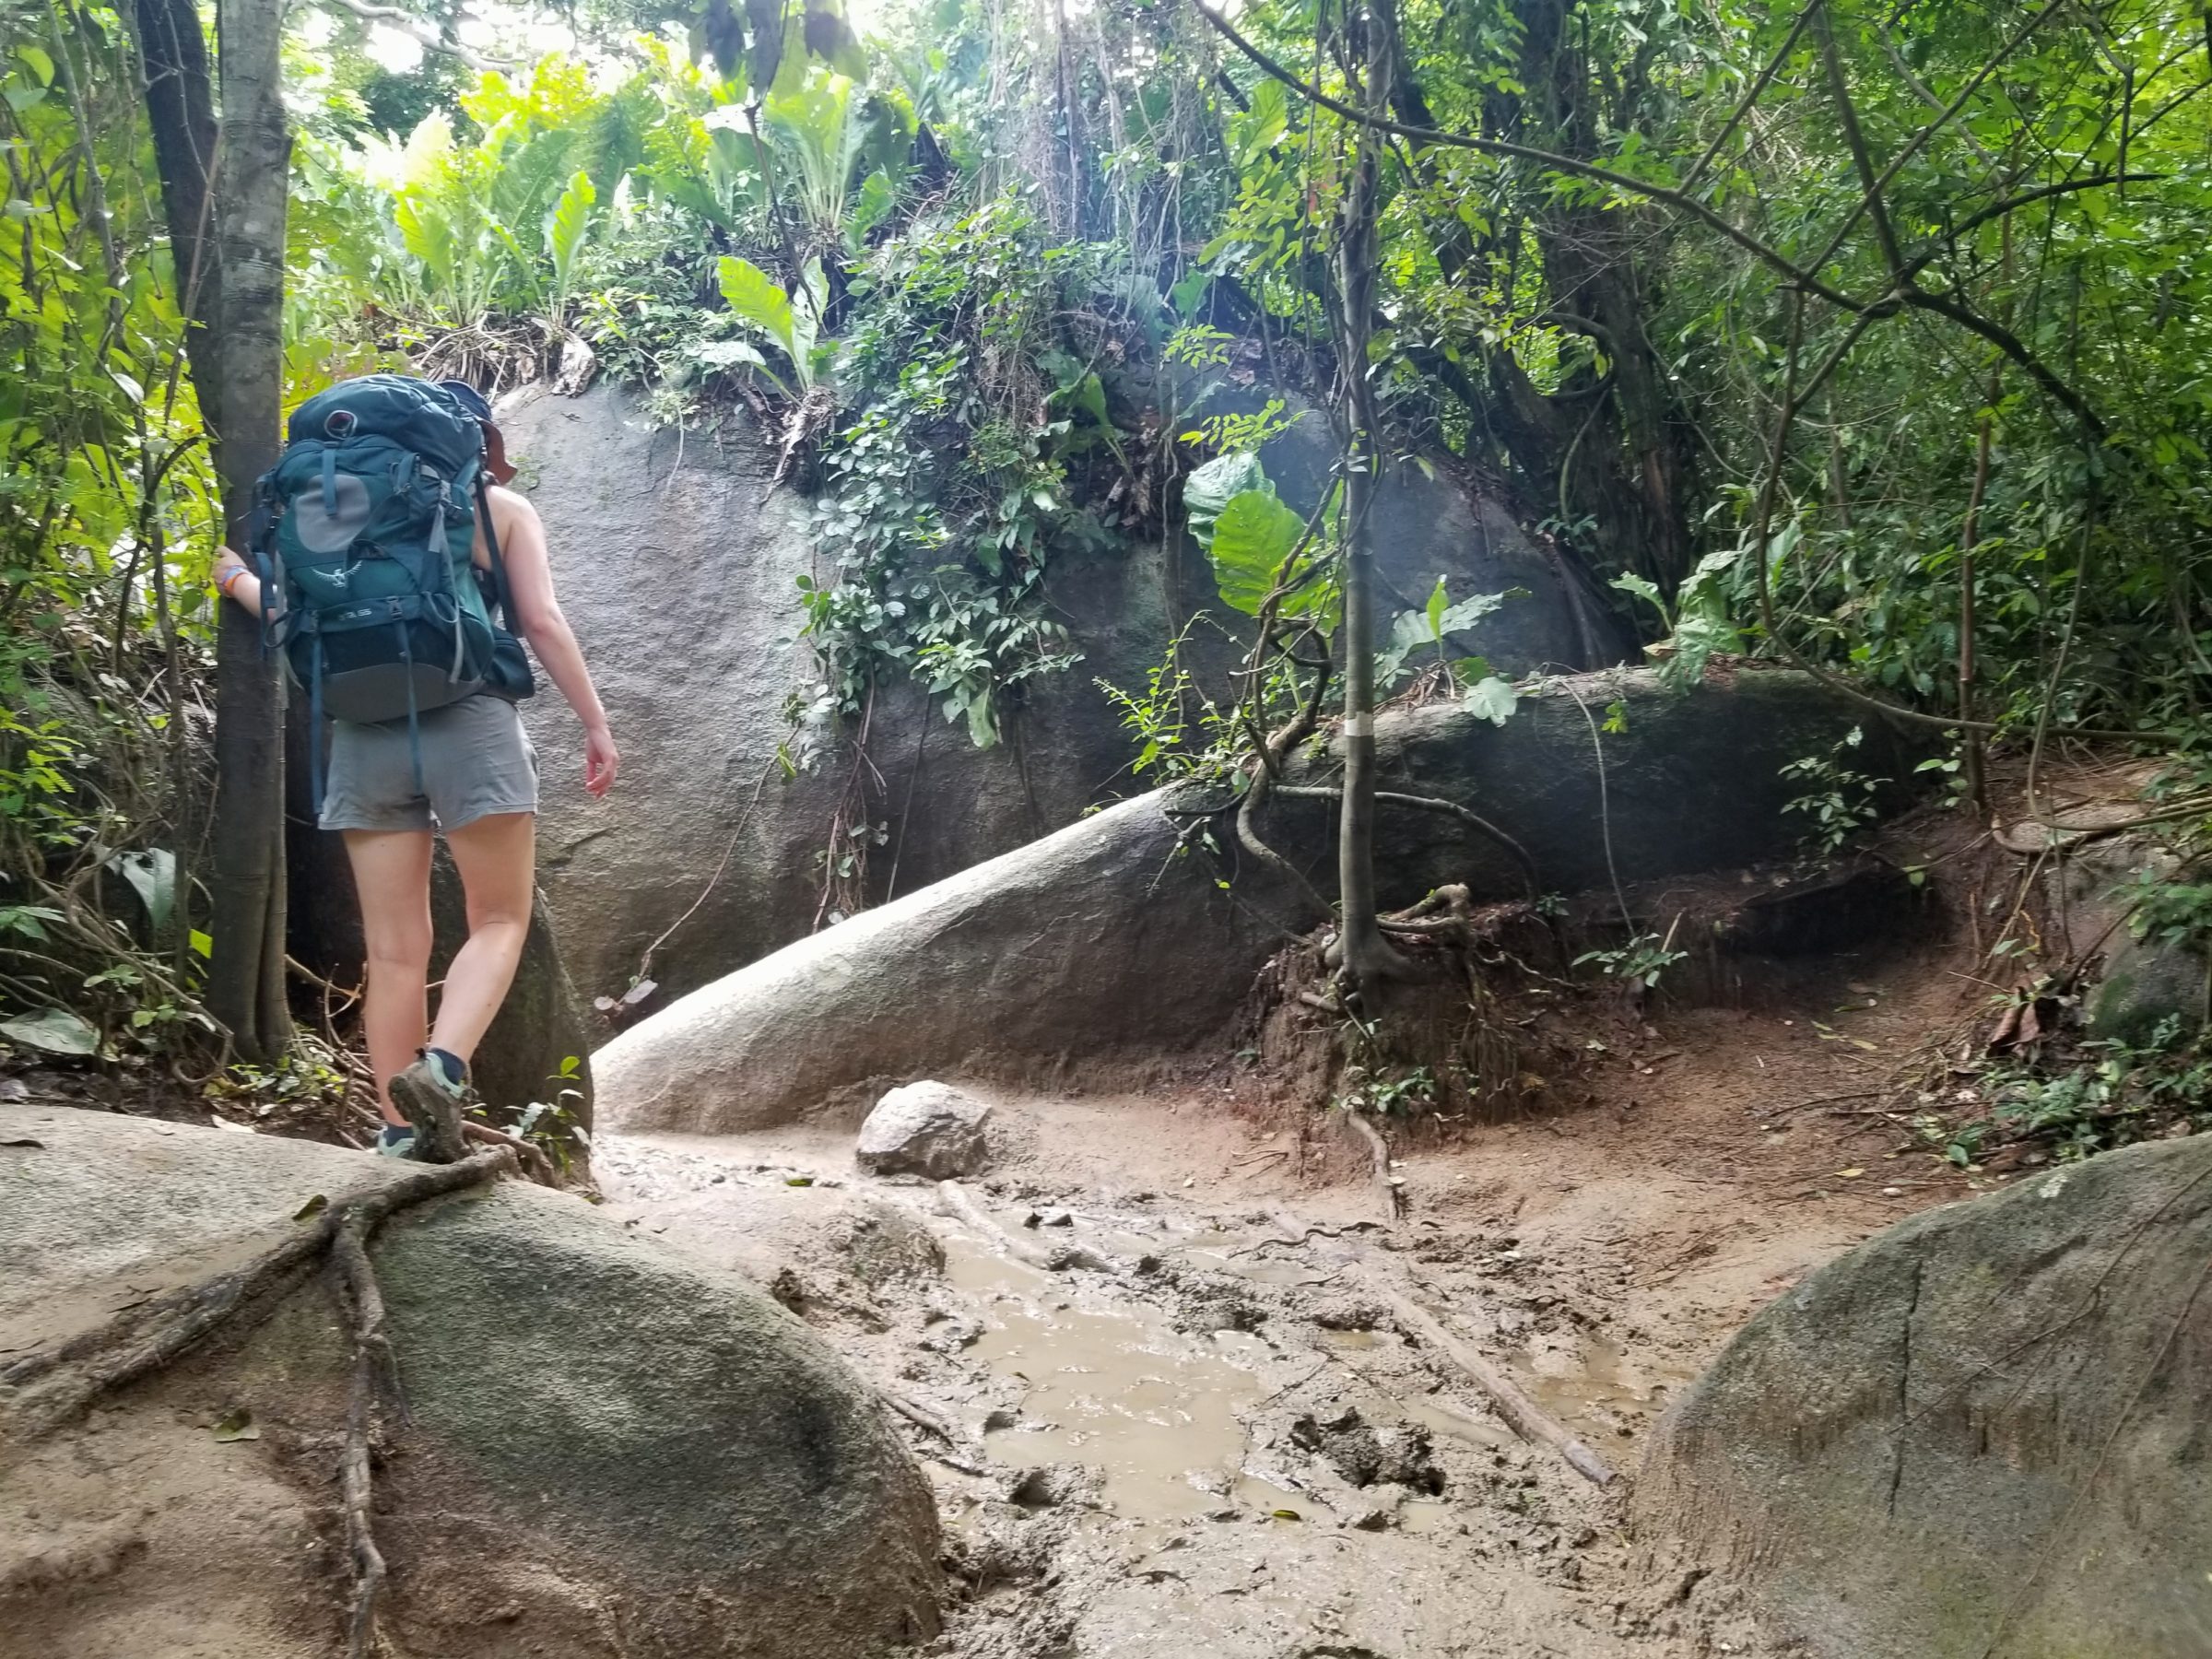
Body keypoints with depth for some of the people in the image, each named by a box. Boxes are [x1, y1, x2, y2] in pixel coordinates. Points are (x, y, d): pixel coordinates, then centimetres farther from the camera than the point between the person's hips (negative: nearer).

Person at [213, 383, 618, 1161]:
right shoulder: (503, 507, 8)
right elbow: (542, 622, -2)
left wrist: (237, 580, 37)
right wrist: (595, 724, 2)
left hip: (364, 732, 4)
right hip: (468, 722, -3)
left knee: (394, 947, 5)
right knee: (500, 920, 5)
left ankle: (401, 1132, 4)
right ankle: (441, 1068, -20)